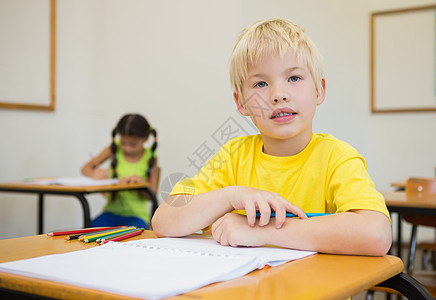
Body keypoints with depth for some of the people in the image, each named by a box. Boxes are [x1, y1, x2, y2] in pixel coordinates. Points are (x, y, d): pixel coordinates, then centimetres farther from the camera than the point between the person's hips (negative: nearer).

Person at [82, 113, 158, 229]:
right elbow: (86, 168, 3)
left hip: (136, 215, -2)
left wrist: (140, 181, -21)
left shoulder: (150, 157, -1)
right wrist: (94, 173, -20)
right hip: (111, 211, 2)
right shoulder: (114, 149, 3)